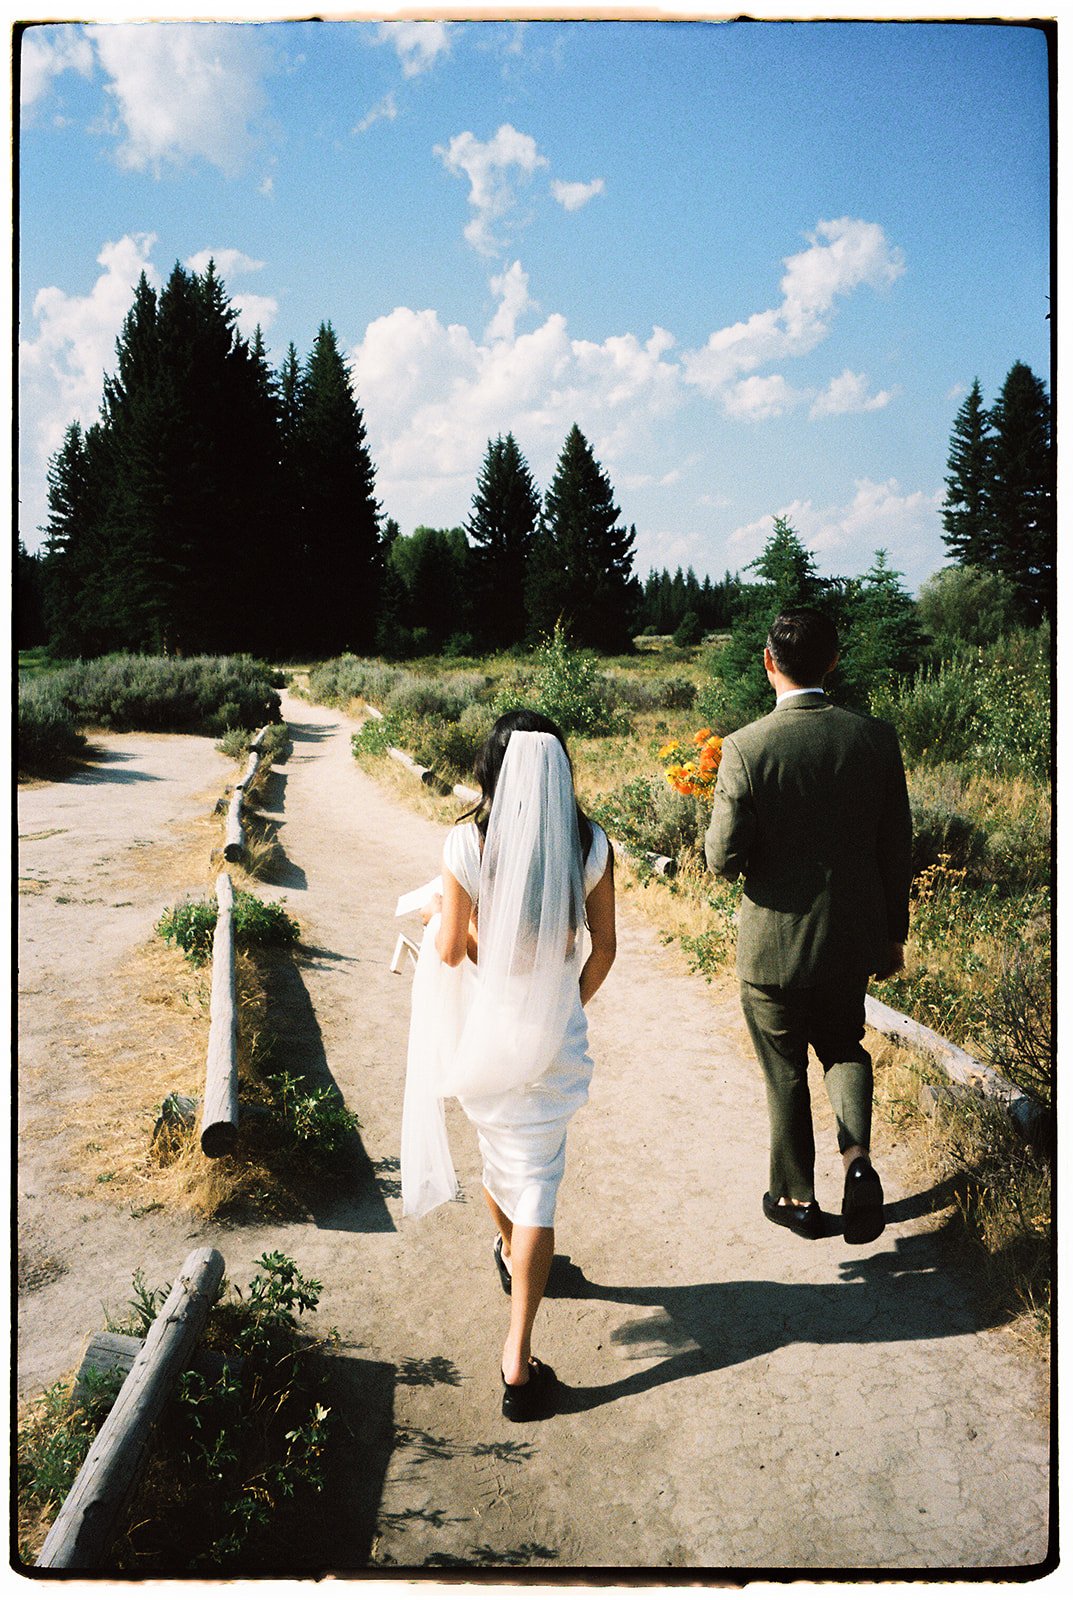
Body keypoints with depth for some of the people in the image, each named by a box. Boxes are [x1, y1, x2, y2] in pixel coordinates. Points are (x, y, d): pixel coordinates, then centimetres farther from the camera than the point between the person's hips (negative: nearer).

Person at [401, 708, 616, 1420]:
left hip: (485, 1032, 0)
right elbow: (604, 947, -1)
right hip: (554, 1034, 0)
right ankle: (519, 1360, 5)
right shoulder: (592, 845, -10)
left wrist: (435, 914, 12)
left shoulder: (468, 843, -16)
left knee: (497, 1147, 26)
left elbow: (449, 951, -9)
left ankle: (510, 1254, 55)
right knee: (538, 1176, 7)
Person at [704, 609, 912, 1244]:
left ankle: (797, 1197, 31)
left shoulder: (746, 747, -18)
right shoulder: (876, 737, -8)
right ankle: (857, 1157, 4)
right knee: (845, 1045, 26)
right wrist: (894, 933, 11)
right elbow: (897, 847, -1)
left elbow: (723, 857, -16)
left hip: (775, 944, -3)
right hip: (855, 939, 3)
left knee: (786, 1073, 17)